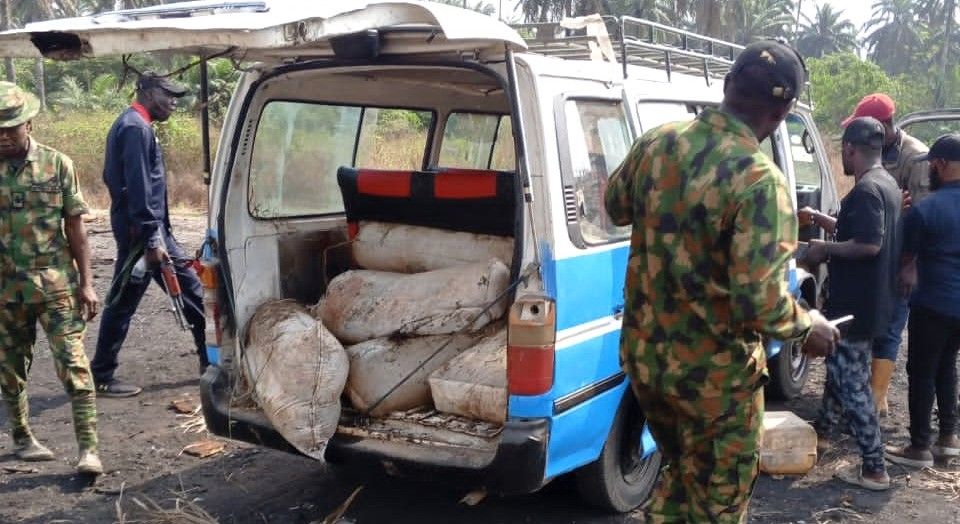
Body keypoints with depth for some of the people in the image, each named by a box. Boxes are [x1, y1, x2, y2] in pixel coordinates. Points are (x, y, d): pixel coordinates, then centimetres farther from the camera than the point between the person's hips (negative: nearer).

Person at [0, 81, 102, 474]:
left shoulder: (56, 164, -1)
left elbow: (75, 227, 2)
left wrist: (86, 283, -2)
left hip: (56, 284, -2)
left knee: (73, 364, -7)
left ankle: (88, 449, -4)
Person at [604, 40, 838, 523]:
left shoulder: (655, 143, -5)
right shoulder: (759, 181, -25)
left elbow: (616, 207, 14)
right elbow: (759, 304, -27)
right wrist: (808, 328, -8)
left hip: (642, 353, 6)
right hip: (712, 373, -6)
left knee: (679, 472, 29)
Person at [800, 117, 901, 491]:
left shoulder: (866, 189, -21)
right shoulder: (887, 184, 12)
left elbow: (868, 245, -29)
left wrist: (824, 249, -16)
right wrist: (820, 220, 22)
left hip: (855, 304, -11)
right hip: (870, 301, 11)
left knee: (852, 381, -4)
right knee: (840, 366, 25)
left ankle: (874, 469, 2)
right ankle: (823, 429, 43)